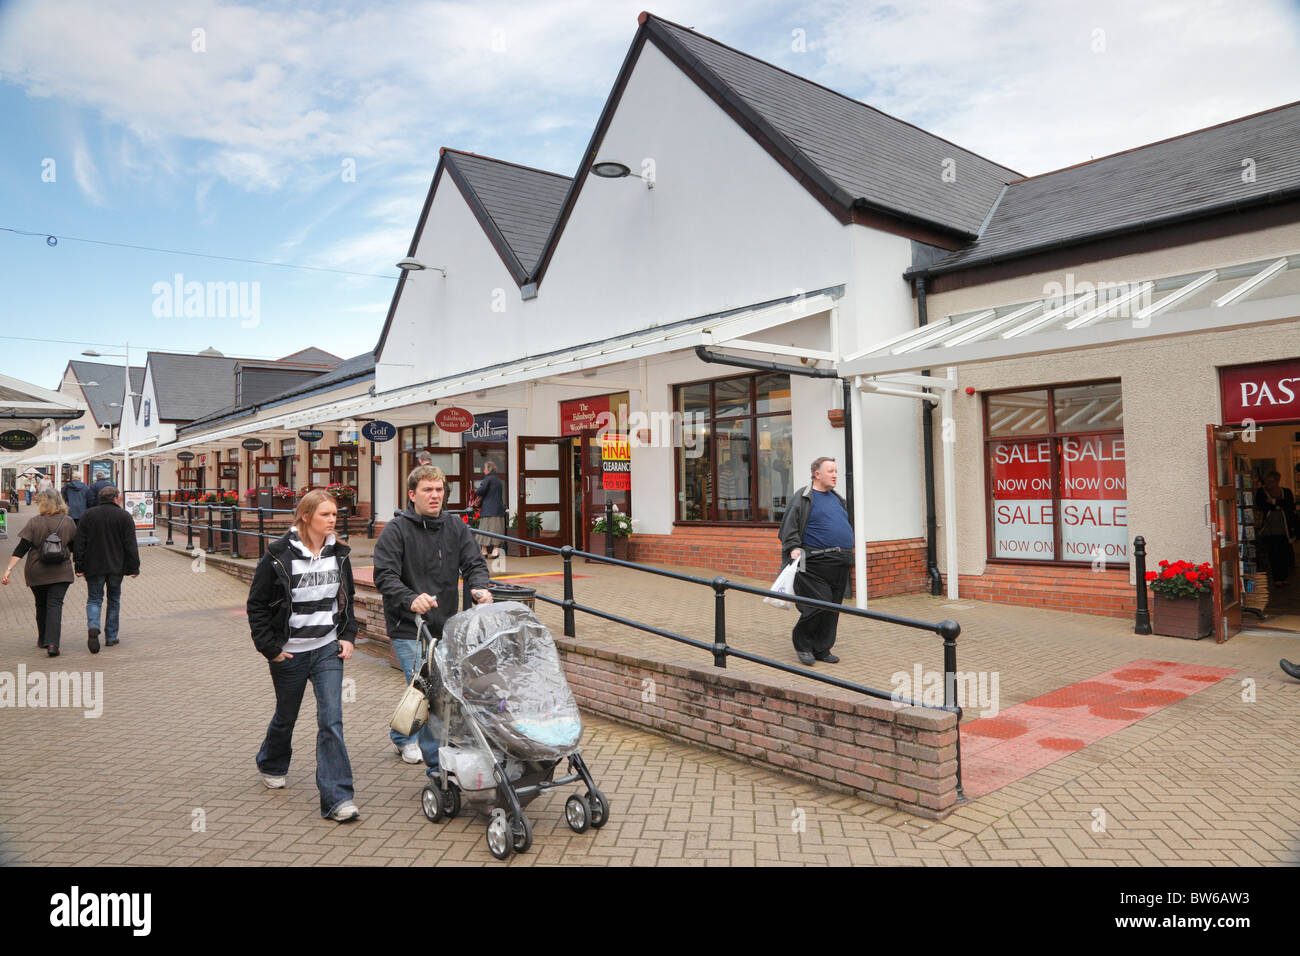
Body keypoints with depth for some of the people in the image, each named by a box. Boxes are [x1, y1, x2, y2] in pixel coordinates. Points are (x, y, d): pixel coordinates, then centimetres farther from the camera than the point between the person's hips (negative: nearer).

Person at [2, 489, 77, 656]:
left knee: (41, 605, 17)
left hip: (37, 573, 0)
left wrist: (8, 569, -8)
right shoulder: (68, 522, -1)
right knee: (55, 605, -2)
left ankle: (43, 640, 30)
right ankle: (52, 643, -17)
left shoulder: (34, 522, -7)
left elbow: (22, 548, -10)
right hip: (61, 573, 0)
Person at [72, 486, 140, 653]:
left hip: (94, 567, 1)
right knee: (114, 601, 12)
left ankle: (93, 627, -20)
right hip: (116, 567, -1)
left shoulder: (87, 515, 2)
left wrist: (79, 567, 7)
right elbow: (131, 545, -5)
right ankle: (111, 638, 15)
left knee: (94, 599, 8)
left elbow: (78, 543, 2)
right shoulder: (124, 516, -3)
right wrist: (134, 568, 0)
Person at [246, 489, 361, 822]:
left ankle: (337, 798, -6)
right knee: (286, 717, 18)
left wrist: (348, 636, 6)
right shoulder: (278, 556, -11)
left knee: (331, 720, -8)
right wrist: (270, 648, -7)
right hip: (290, 654, -2)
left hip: (328, 649, 2)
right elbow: (257, 605, -5)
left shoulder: (338, 554, 2)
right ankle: (271, 765, 50)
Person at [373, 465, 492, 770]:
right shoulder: (396, 530, -6)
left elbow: (474, 564, 4)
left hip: (444, 627, 5)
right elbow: (384, 576, -14)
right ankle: (438, 766, 3)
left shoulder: (455, 528, 8)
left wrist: (480, 588, -18)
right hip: (408, 629, -5)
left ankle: (401, 734, 42)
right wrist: (411, 599, -31)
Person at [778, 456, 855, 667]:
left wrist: (848, 555, 25)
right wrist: (793, 548, -22)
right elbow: (789, 525, -9)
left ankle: (822, 649, 17)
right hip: (815, 563, -7)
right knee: (818, 605, -11)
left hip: (840, 564, 8)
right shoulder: (803, 497, -3)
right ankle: (802, 644, 9)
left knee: (832, 610, 7)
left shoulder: (837, 499, 21)